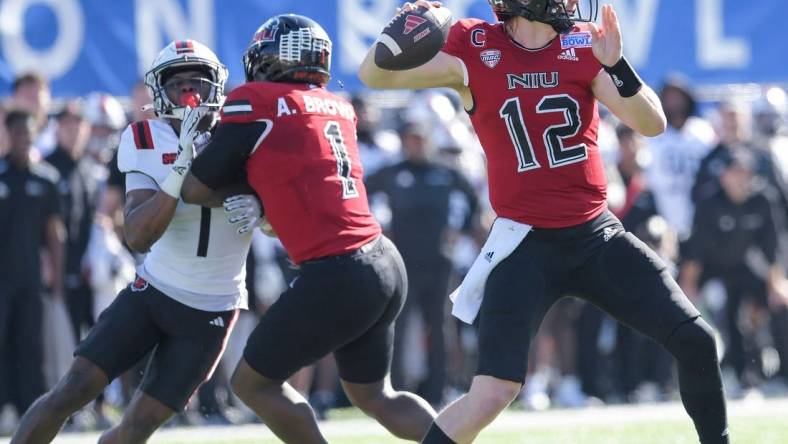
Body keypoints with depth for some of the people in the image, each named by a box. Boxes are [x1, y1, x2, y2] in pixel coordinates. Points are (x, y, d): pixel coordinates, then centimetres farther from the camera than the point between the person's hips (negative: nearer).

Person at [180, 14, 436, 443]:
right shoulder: (338, 108, 14)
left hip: (337, 276, -7)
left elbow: (196, 191, 3)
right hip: (387, 263, 7)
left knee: (254, 383, 10)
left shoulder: (254, 103, -5)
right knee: (374, 396, 22)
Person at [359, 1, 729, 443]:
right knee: (492, 395, -16)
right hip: (527, 245, -3)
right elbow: (375, 75, -8)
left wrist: (616, 65, -25)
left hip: (597, 236, 3)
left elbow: (652, 124, -8)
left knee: (696, 342, 2)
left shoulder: (584, 46, -1)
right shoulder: (473, 49, -6)